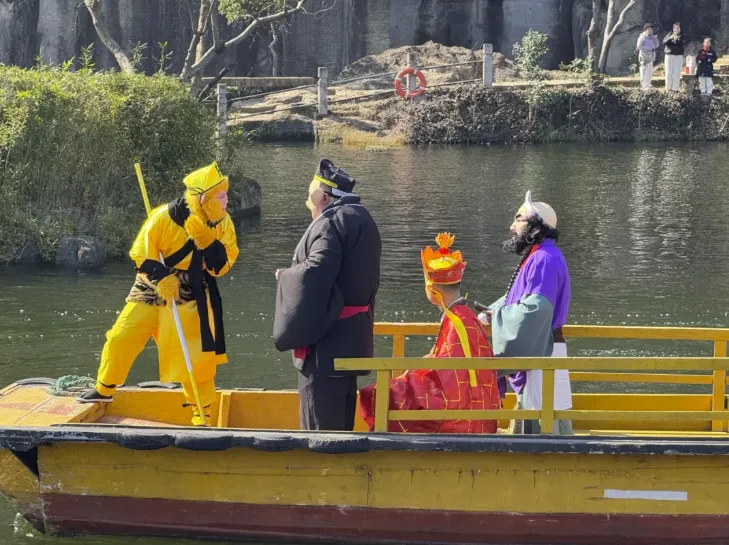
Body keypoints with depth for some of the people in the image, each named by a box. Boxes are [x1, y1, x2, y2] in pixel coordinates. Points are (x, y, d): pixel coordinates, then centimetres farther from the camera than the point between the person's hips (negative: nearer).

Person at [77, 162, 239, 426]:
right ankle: (104, 390, 23)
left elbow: (223, 264, -10)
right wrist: (160, 277, -29)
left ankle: (201, 415, 10)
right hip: (151, 291, -1)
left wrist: (207, 241, -26)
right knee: (120, 338, -1)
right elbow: (140, 253, -14)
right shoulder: (164, 217, -20)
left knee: (198, 355, -3)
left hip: (190, 299, 1)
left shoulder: (222, 224, -8)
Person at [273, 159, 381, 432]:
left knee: (320, 427, -6)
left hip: (326, 340, -10)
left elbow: (315, 271, -27)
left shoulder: (331, 222, -15)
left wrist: (284, 276, -9)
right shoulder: (361, 220, 16)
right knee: (340, 423, 16)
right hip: (351, 337, 10)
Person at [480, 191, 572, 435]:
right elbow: (515, 299, 20)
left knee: (540, 427, -8)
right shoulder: (538, 257, 17)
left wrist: (495, 316, -15)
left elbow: (536, 307, -27)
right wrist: (489, 314, 5)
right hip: (534, 350, 11)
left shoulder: (545, 259, -17)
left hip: (541, 353, -11)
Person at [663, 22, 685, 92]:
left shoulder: (681, 37, 9)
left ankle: (675, 88, -4)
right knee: (669, 72, -3)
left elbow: (682, 44, -7)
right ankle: (668, 88, 3)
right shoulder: (669, 35, 11)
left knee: (677, 73, -6)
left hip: (678, 56, -1)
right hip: (669, 55, 1)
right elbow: (664, 42, -3)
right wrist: (670, 38, -21)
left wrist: (677, 39, -24)